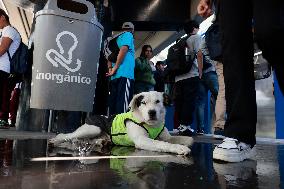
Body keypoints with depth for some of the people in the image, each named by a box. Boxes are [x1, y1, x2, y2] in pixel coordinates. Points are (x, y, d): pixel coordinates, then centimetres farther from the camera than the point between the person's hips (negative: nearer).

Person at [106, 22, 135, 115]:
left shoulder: (117, 38, 27)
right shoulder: (128, 35, 5)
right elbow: (123, 50, -12)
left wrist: (110, 68, 8)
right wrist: (115, 68, -12)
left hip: (115, 76, 8)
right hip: (125, 74, -8)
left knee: (113, 102, 7)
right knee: (123, 103, -12)